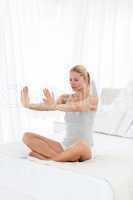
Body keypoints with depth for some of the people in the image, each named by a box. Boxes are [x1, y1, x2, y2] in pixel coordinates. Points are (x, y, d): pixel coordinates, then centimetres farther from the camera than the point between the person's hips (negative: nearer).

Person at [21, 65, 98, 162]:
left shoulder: (92, 99, -6)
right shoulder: (65, 98, 7)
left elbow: (77, 107, -27)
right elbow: (47, 106, -11)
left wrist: (55, 106, -42)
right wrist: (28, 105, -29)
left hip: (85, 148, -5)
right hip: (64, 146, 5)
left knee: (81, 145, -41)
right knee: (27, 136, -8)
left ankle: (47, 157, -18)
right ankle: (68, 157, -22)